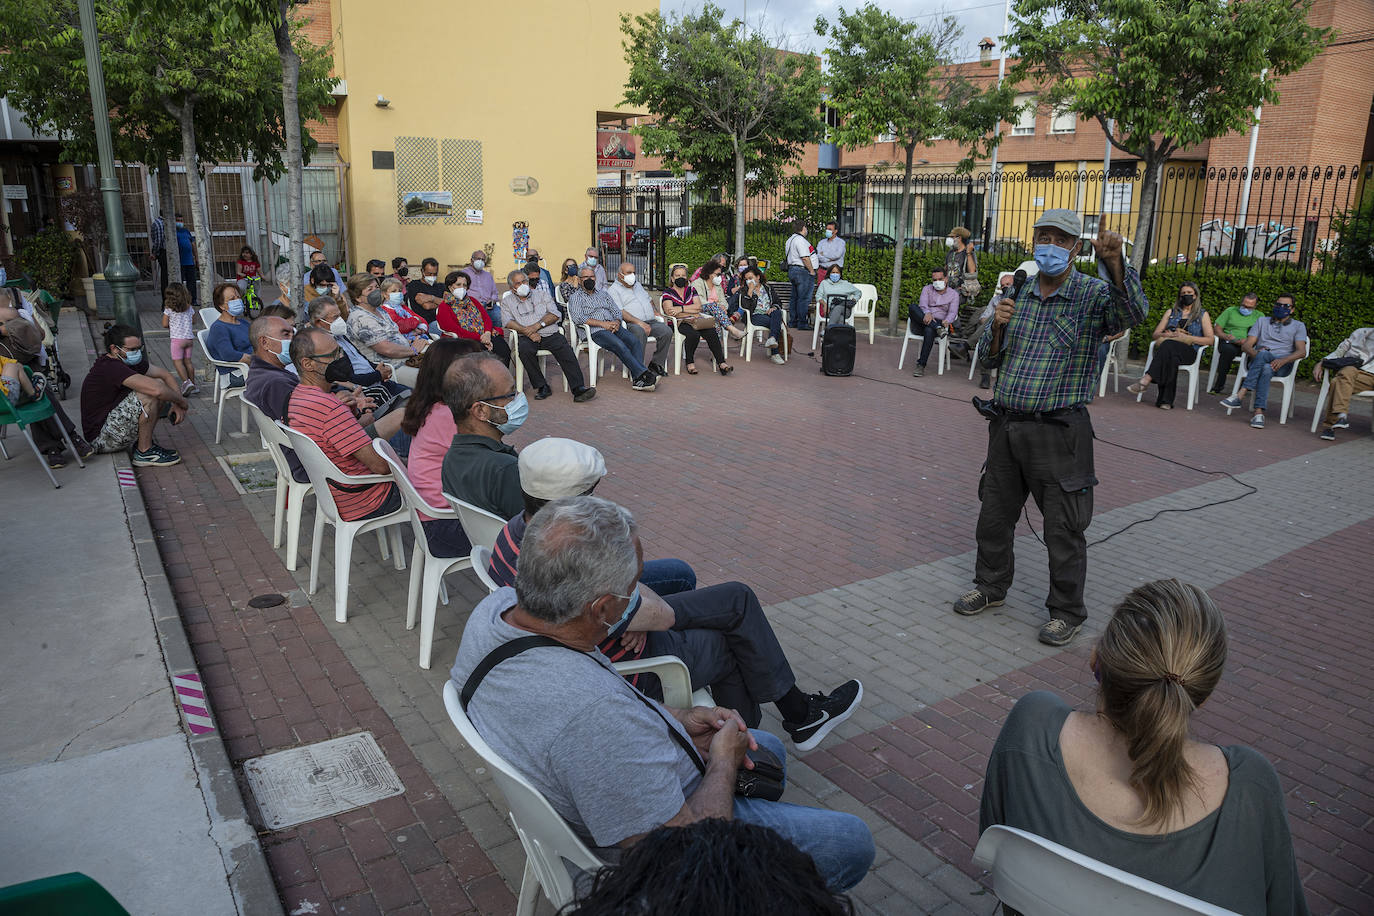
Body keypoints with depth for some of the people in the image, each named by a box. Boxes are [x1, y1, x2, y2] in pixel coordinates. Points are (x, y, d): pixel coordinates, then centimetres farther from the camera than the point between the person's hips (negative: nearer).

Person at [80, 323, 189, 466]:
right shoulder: (110, 368, -26)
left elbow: (166, 375, 9)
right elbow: (157, 390, -36)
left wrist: (177, 404, -6)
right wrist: (181, 400, -18)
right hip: (101, 438, -10)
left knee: (160, 383, 5)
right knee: (149, 395, -26)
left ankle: (141, 443, 7)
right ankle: (144, 452, -14)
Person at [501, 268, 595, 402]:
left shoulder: (542, 293, 19)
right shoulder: (507, 301, 17)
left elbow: (554, 314, 7)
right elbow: (509, 322, 0)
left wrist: (538, 325, -9)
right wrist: (526, 331, -15)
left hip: (550, 334, 1)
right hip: (527, 337, -1)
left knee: (565, 349, -28)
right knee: (524, 349, -35)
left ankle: (578, 389, -37)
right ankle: (542, 386, -25)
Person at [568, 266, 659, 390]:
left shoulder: (603, 293, 27)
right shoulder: (576, 297, 9)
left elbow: (616, 311, 22)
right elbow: (578, 318, -9)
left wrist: (616, 322, -4)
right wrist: (602, 323, -14)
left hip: (613, 327, 5)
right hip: (594, 331, -5)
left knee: (635, 341, -23)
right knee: (620, 345, -32)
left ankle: (638, 379, -33)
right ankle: (645, 374, -34)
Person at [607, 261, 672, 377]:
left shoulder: (638, 285, 28)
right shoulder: (614, 290, 3)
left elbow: (649, 300, 39)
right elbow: (620, 312, -11)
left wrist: (654, 312, 17)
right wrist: (639, 322, -21)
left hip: (651, 322, 7)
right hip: (631, 324, -7)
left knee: (667, 331, -22)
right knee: (640, 332, -40)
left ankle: (656, 364, -13)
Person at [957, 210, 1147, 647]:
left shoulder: (1094, 295, -5)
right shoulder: (1018, 293, 10)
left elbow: (1133, 312, -27)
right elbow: (992, 359, 13)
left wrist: (1114, 261, -42)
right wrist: (997, 326, -7)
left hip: (1058, 431, -5)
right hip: (1006, 425, 5)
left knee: (1063, 528, 3)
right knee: (994, 513, 16)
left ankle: (1067, 612, 20)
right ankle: (991, 586, 36)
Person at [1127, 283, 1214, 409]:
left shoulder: (1202, 314, 18)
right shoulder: (1171, 312, 27)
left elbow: (1209, 339, 7)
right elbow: (1155, 335, 18)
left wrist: (1186, 337, -7)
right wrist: (1168, 335, -5)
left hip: (1189, 352, -2)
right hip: (1167, 349, 2)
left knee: (1168, 345, -38)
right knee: (1171, 357, -38)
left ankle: (1145, 381, -50)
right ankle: (1166, 400, -45)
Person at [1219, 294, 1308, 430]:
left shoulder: (1298, 326, 18)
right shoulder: (1262, 321, 24)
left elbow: (1301, 352, 1)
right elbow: (1246, 345, 11)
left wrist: (1283, 360, -20)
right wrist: (1254, 353, -14)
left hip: (1282, 364, -2)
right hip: (1257, 361, 2)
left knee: (1265, 361, -39)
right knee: (1266, 369, -37)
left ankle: (1240, 395, -47)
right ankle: (1259, 413, -46)